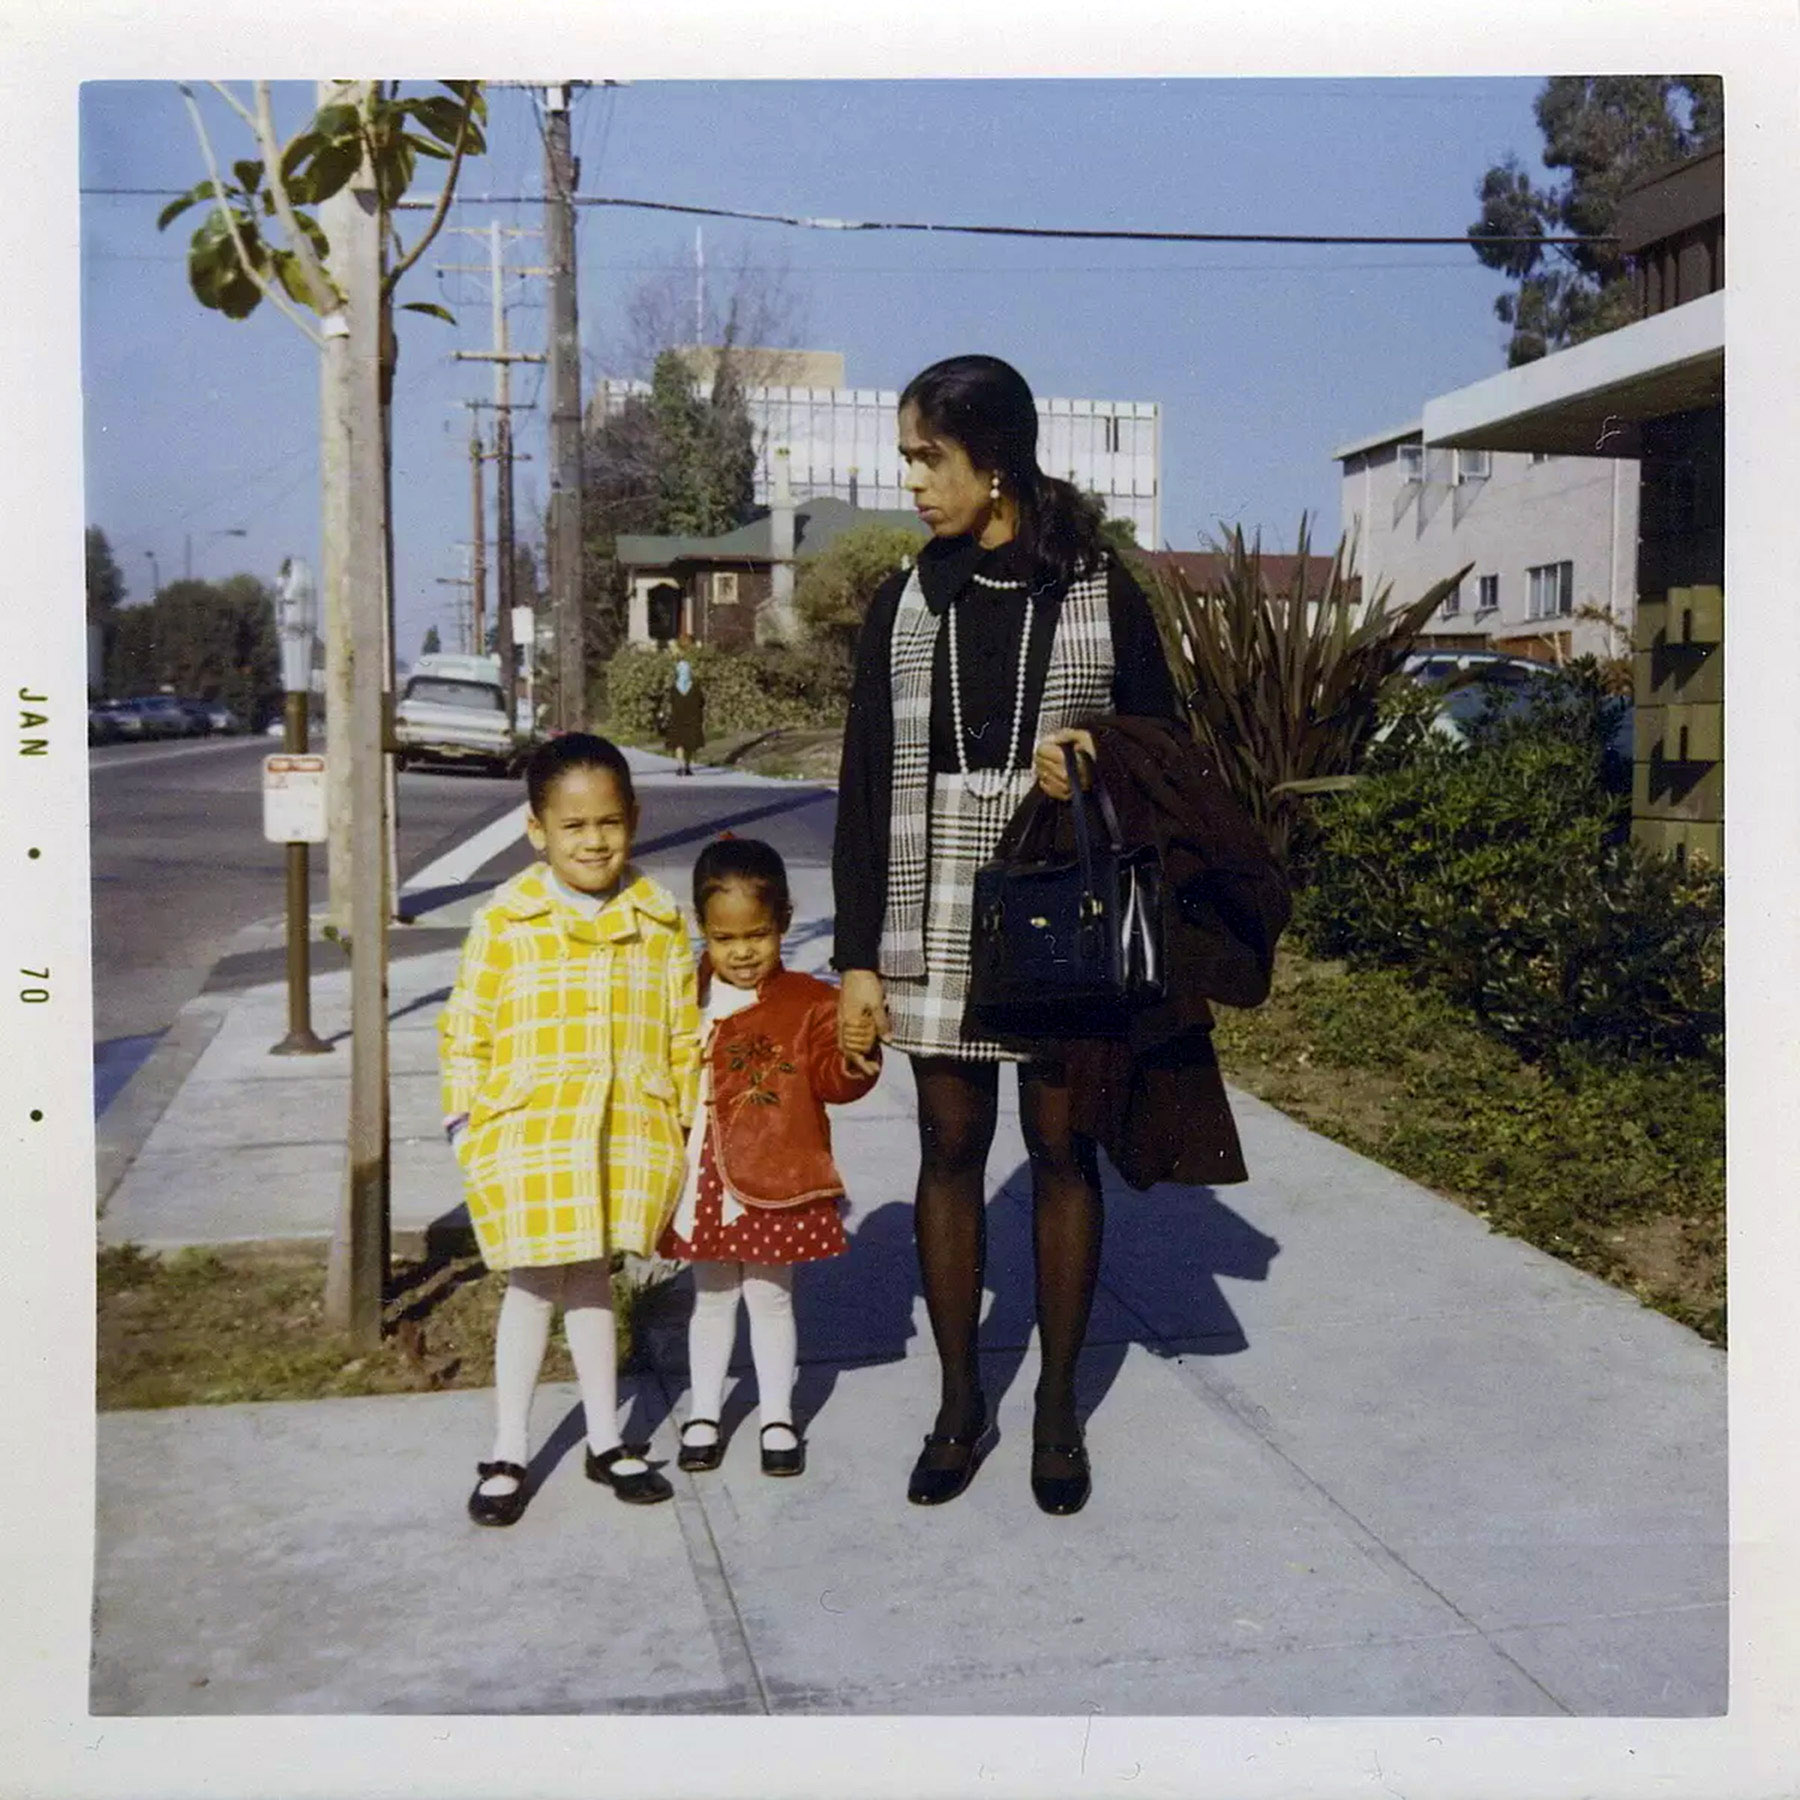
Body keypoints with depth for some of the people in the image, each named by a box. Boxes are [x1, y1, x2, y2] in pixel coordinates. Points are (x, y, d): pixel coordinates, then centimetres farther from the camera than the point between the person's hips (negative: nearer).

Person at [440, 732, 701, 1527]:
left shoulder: (659, 923, 2)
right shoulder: (505, 922, -7)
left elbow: (685, 1033, 8)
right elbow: (465, 1029, -2)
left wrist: (692, 1122, 8)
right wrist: (467, 1124, -5)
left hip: (627, 1136, 2)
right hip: (526, 1139, -2)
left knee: (590, 1278, 16)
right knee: (534, 1284, 6)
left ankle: (605, 1443, 30)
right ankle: (508, 1455, 21)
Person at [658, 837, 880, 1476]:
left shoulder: (808, 1002, -6)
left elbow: (831, 1081, -10)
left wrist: (855, 1054, -30)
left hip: (775, 1180, -2)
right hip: (702, 1181, 2)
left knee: (770, 1297, 11)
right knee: (711, 1297, 16)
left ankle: (777, 1418, 26)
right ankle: (702, 1414, 31)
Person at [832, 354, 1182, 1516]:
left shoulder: (1102, 593, -1)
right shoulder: (905, 603, 5)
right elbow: (867, 786, 4)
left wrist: (1095, 767, -18)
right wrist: (858, 954, 0)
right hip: (936, 920, 2)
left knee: (1062, 1152, 6)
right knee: (951, 1151, 7)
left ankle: (1058, 1409, 21)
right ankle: (960, 1406, 21)